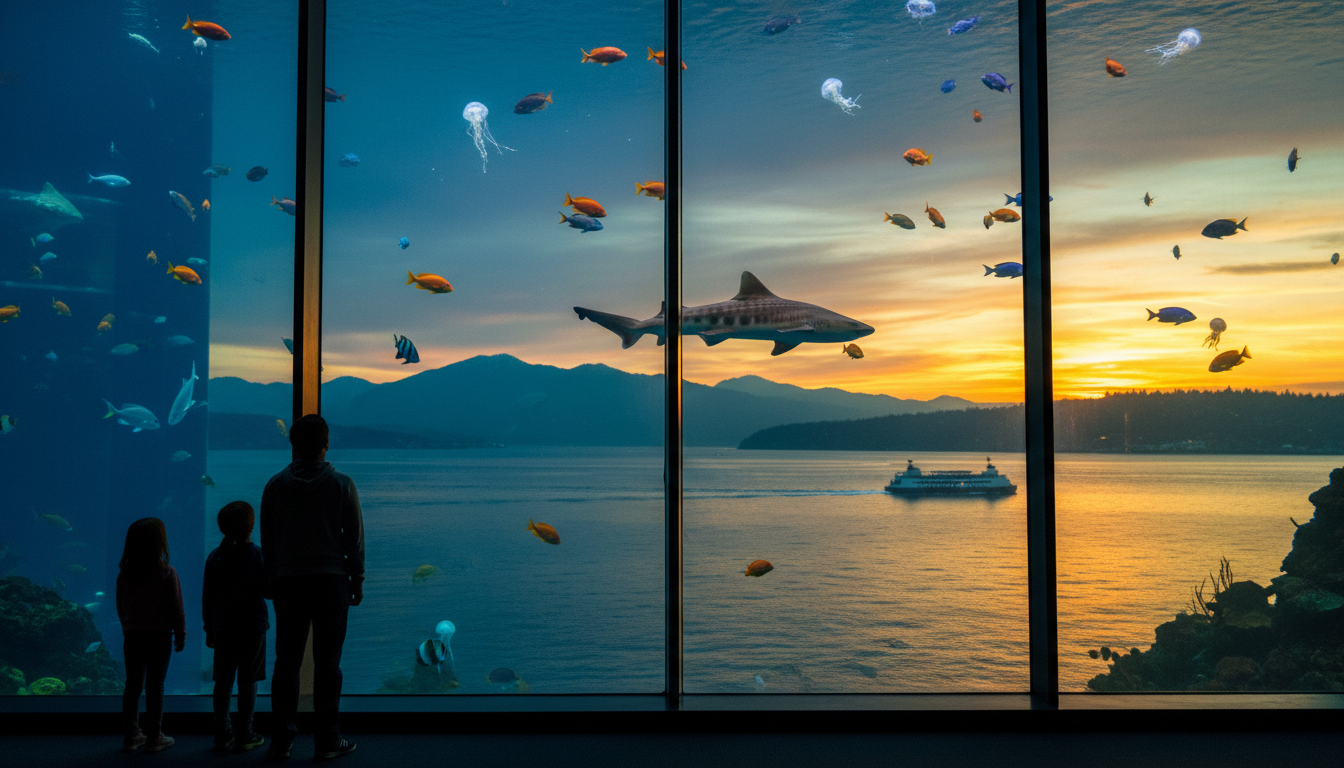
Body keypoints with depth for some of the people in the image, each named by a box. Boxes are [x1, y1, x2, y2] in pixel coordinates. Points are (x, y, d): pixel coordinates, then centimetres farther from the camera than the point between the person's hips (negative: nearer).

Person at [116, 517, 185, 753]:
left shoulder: (124, 574, -1)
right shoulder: (167, 573, -13)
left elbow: (120, 607, 8)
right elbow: (176, 608, -9)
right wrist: (180, 634, 2)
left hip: (132, 635, 4)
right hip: (160, 635, -4)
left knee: (132, 685, 11)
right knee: (155, 686, 2)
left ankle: (131, 735, 17)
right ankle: (154, 737, 8)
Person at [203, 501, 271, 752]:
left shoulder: (215, 557, 4)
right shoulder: (258, 555, -9)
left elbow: (207, 597, 7)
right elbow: (269, 591, -9)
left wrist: (209, 628, 15)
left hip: (223, 628, 3)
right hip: (252, 627, -3)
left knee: (223, 681, 9)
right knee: (247, 681, 2)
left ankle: (222, 735, 9)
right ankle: (245, 735, 5)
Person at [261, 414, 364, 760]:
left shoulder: (276, 485, 5)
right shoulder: (342, 485, -1)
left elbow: (267, 540, 8)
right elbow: (354, 539, 0)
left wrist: (274, 579, 16)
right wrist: (357, 582, 7)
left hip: (288, 581, 2)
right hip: (331, 581, -2)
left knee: (286, 660, 7)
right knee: (327, 662, 1)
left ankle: (281, 739, 9)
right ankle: (328, 740, 4)